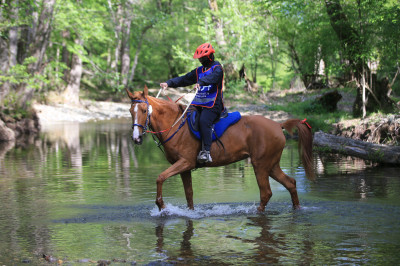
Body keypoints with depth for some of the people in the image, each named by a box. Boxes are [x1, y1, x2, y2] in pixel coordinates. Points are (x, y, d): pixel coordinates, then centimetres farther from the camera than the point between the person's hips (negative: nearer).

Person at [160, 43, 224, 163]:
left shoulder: (217, 68, -2)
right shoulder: (198, 71, 21)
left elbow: (212, 77, -25)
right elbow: (184, 79, 17)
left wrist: (200, 82, -43)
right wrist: (169, 83, 3)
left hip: (213, 104, -8)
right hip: (198, 103, 8)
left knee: (204, 121, -31)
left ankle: (206, 152, -35)